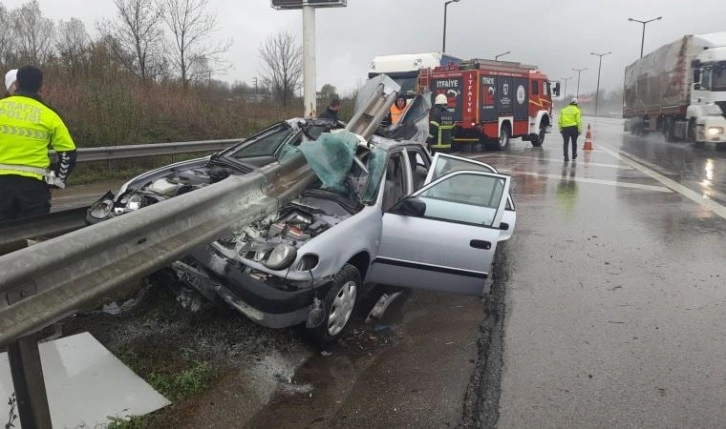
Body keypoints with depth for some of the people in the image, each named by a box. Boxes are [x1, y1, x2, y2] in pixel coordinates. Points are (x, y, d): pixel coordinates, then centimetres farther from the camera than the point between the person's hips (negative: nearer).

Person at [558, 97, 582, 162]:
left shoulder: (563, 110, 10)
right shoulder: (577, 110, 0)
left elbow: (559, 121, 6)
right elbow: (579, 121, -7)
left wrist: (560, 129, 11)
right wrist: (580, 130, -3)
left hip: (565, 128, 1)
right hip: (574, 128, -1)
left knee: (565, 142, 2)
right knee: (574, 142, 15)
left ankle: (566, 157, -6)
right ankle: (574, 156, 28)